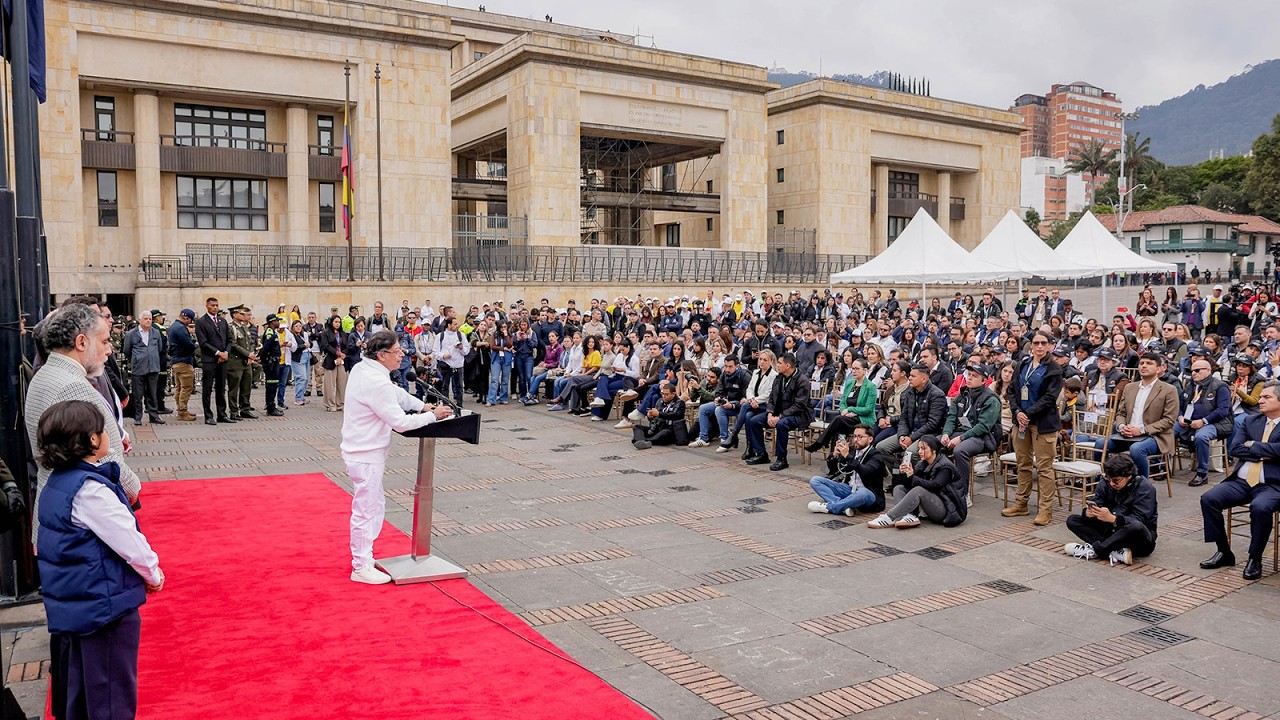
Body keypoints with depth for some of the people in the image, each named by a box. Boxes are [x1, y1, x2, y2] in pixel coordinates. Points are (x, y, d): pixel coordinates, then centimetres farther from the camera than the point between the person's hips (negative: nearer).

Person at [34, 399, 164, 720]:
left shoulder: (56, 483, 5)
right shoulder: (91, 490, -23)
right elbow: (130, 543, -21)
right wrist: (154, 575, -4)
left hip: (67, 608, 9)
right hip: (103, 609, -9)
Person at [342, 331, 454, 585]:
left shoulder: (362, 368, 3)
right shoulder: (376, 383, -26)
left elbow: (396, 392, 17)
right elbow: (401, 422, -22)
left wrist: (421, 405, 8)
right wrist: (432, 416, -11)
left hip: (361, 450, 10)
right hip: (366, 456, -10)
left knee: (374, 506, 21)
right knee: (366, 510, 1)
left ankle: (362, 556, 34)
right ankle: (361, 568, 12)